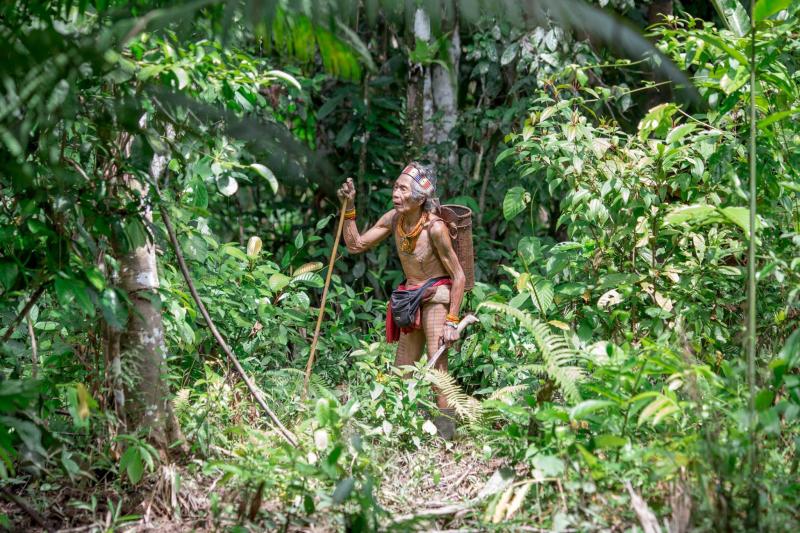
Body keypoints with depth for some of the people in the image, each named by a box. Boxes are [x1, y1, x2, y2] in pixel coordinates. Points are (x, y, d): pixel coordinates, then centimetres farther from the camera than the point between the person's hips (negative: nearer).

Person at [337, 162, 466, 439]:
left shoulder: (435, 227, -22)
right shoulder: (394, 219, -3)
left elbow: (459, 276, -16)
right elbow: (356, 245, 4)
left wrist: (452, 321, -19)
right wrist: (349, 207, -6)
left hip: (437, 296, -7)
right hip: (410, 301, 7)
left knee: (437, 368, -17)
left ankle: (445, 433, -17)